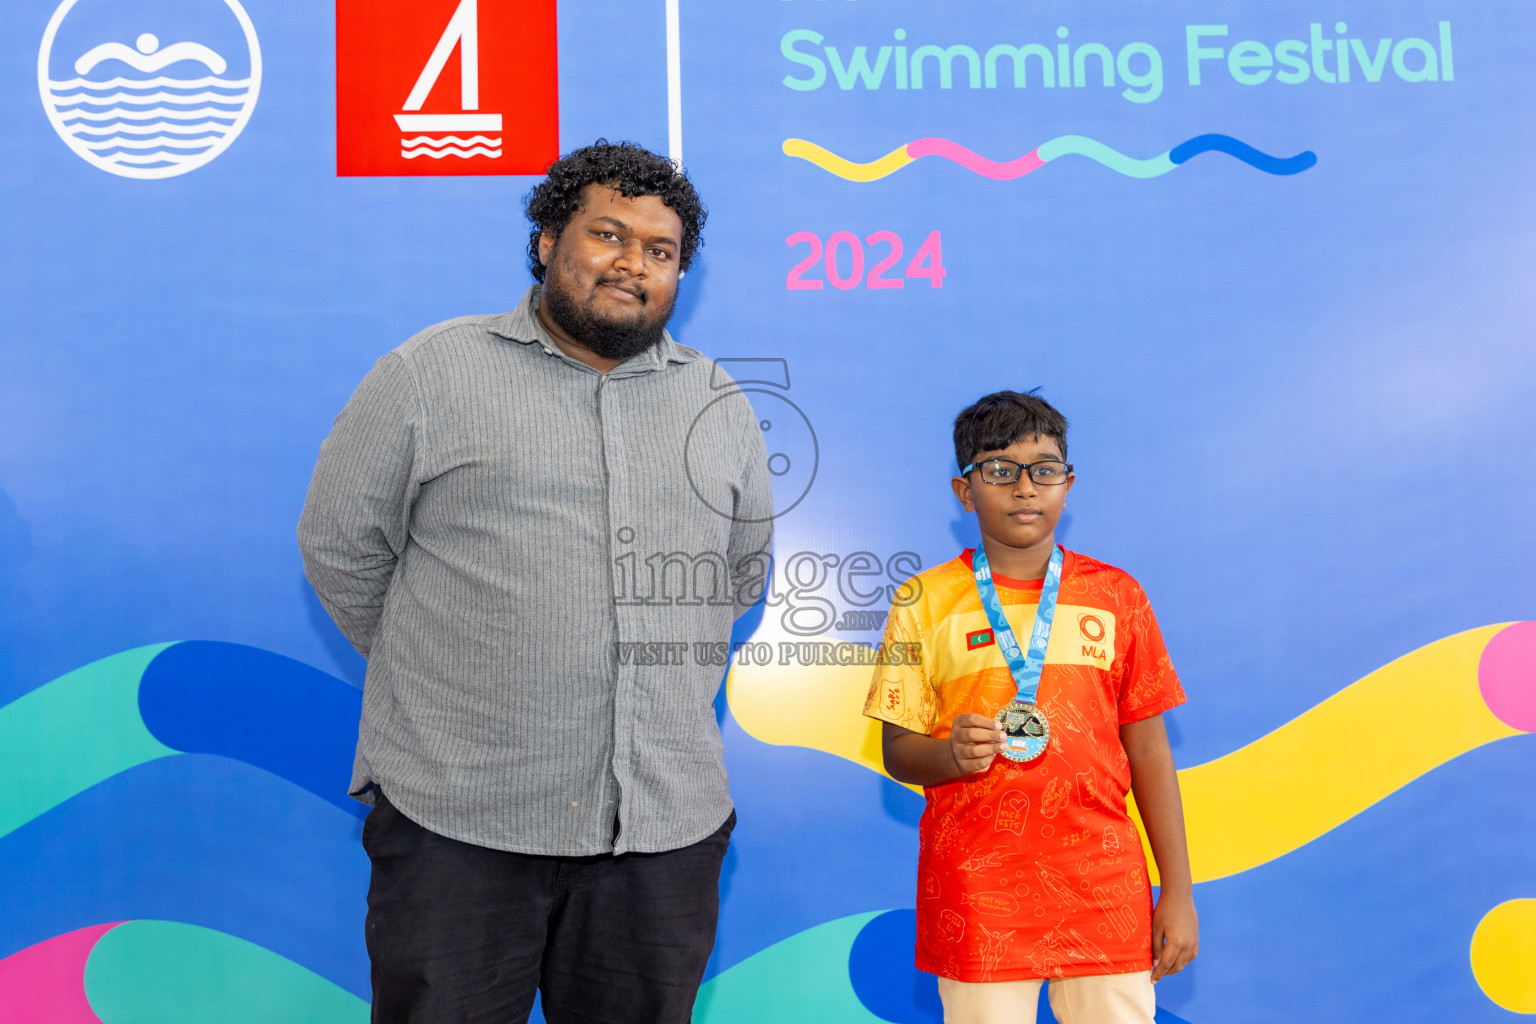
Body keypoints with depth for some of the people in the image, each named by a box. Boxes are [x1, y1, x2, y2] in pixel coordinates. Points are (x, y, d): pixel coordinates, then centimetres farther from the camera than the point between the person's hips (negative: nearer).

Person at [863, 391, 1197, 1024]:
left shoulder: (1115, 597, 5)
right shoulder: (925, 603, 0)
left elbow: (1147, 748, 7)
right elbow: (898, 752, 2)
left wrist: (1178, 891, 5)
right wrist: (953, 755, -20)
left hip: (1105, 893, 2)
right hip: (976, 896, -1)